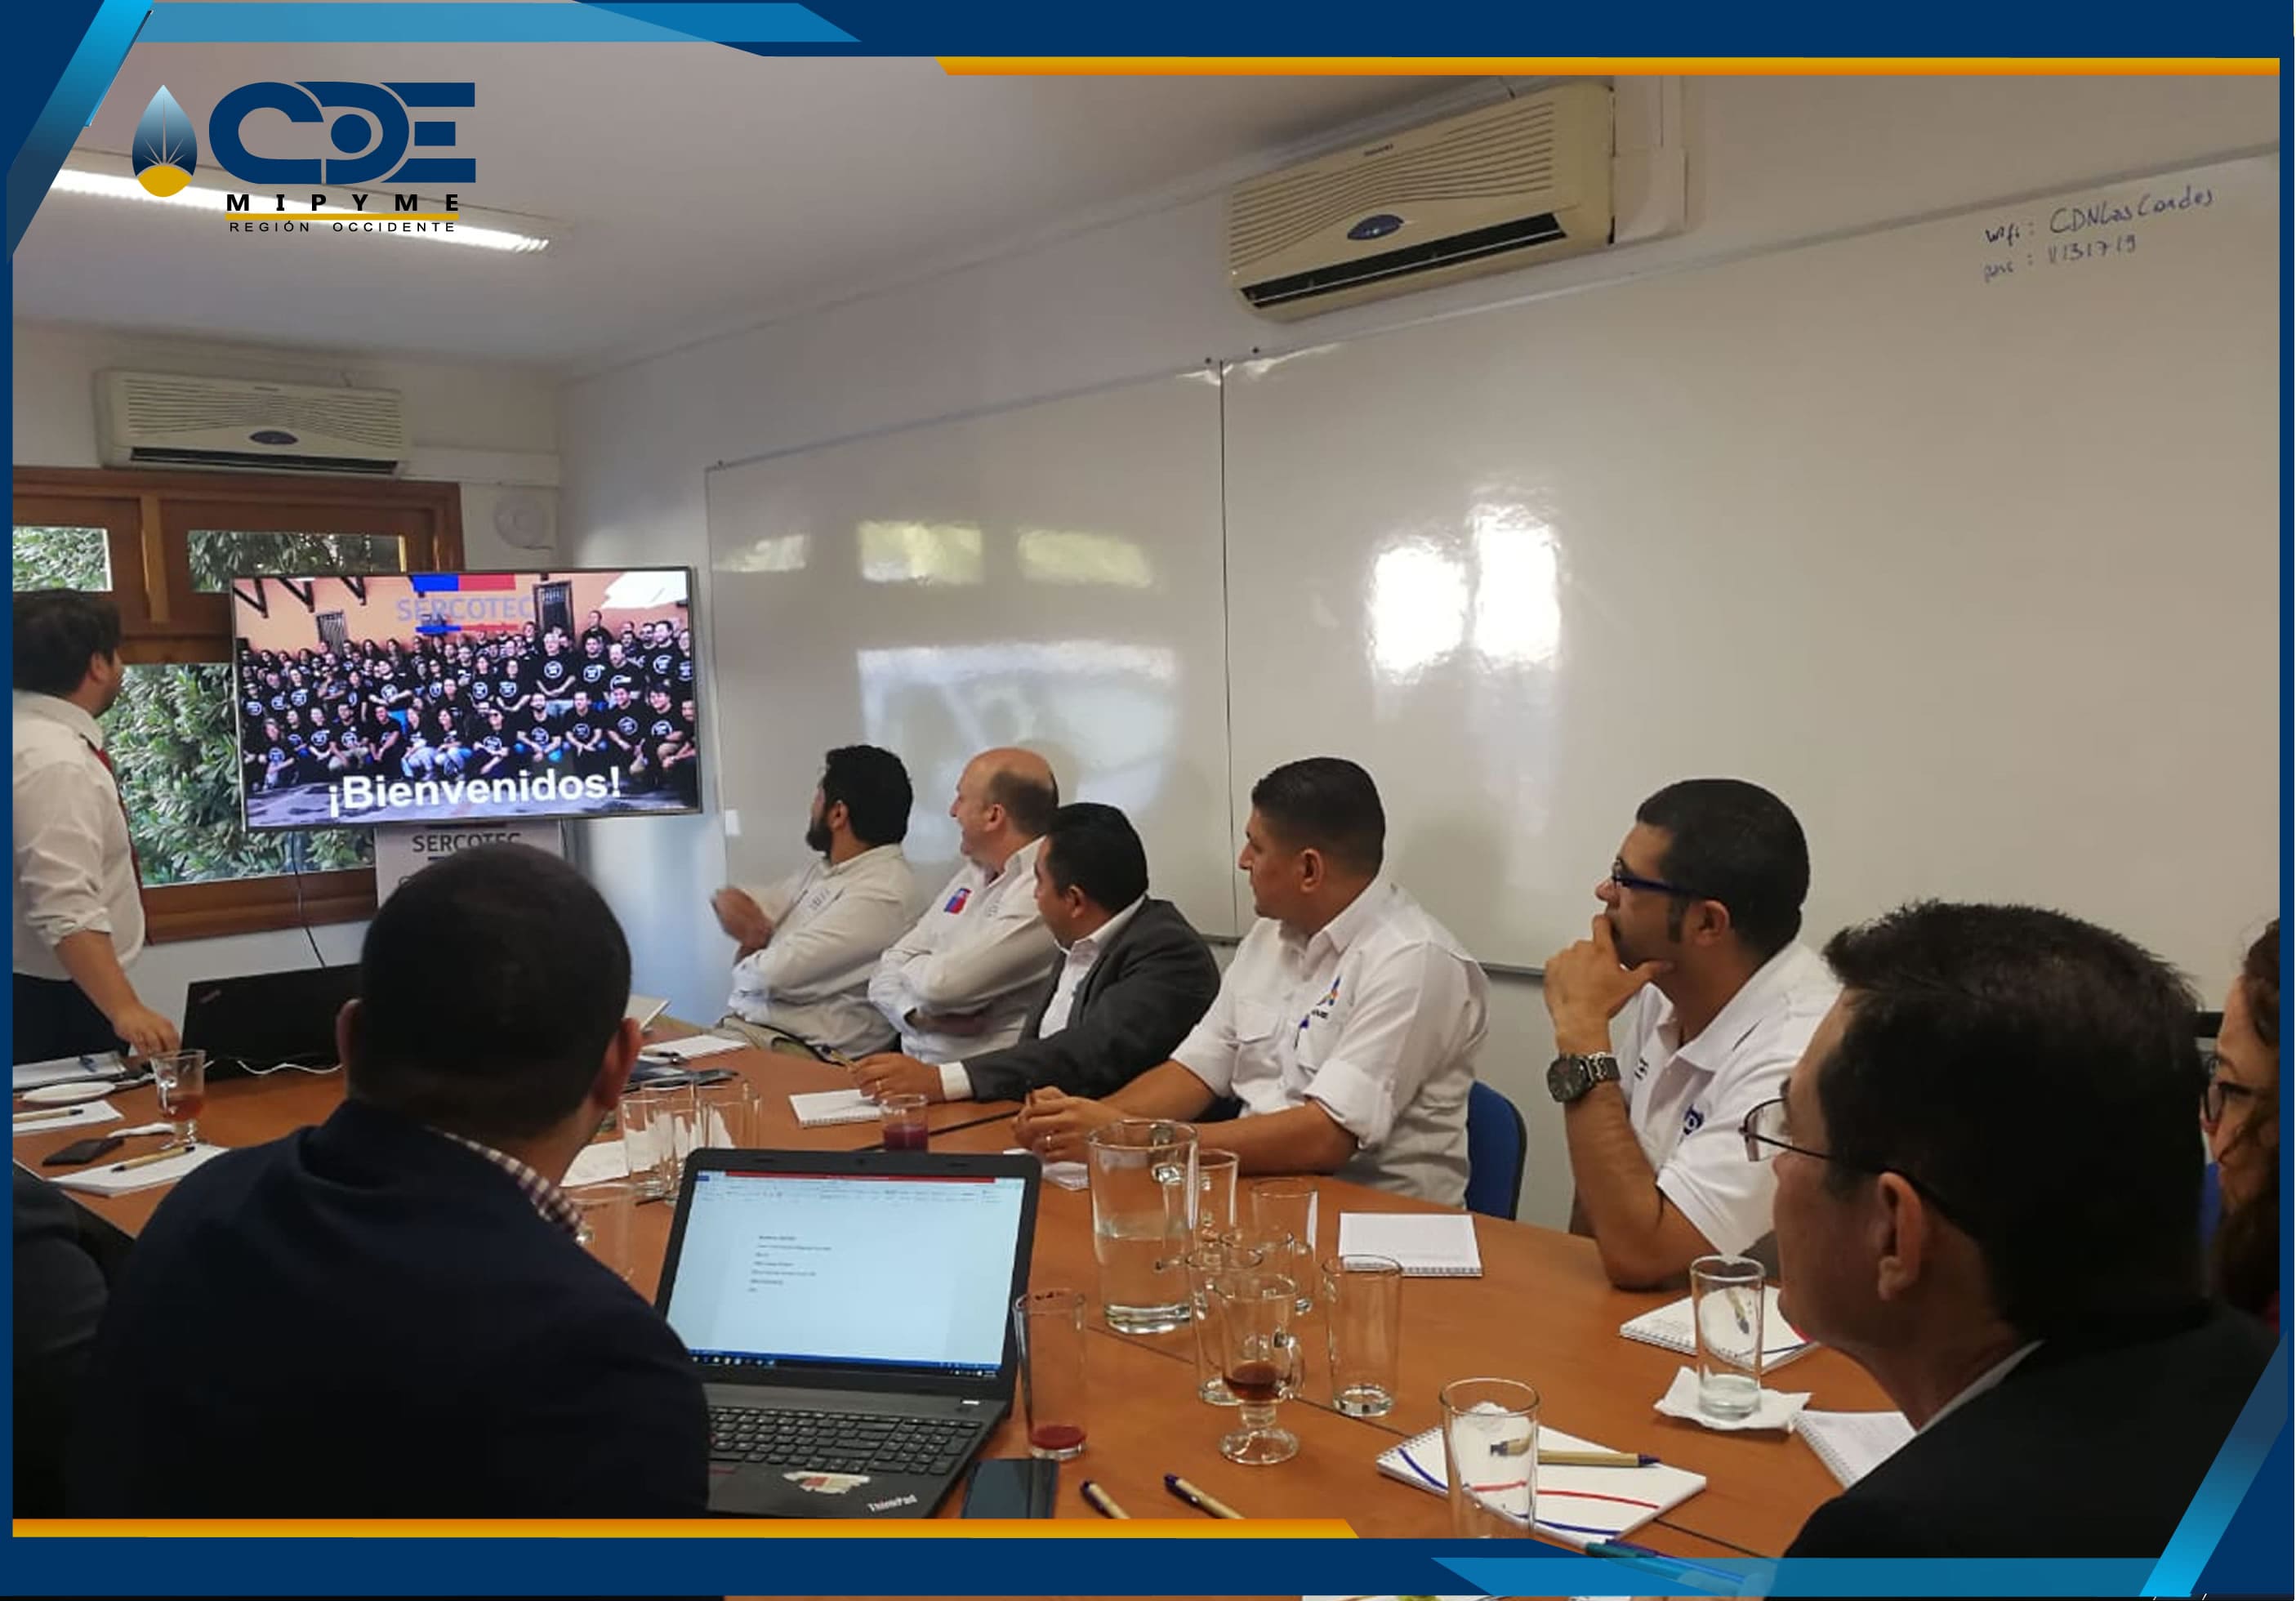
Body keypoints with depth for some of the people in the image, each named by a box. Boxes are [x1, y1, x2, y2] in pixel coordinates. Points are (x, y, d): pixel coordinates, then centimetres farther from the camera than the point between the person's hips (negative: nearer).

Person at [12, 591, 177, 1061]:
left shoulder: (34, 734, 6)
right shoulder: (56, 762, -24)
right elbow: (66, 912, -32)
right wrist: (125, 1010, -37)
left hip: (53, 992, 10)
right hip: (57, 1006, -10)